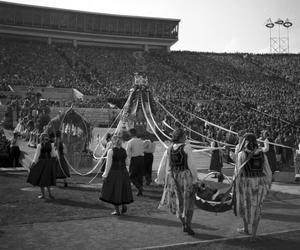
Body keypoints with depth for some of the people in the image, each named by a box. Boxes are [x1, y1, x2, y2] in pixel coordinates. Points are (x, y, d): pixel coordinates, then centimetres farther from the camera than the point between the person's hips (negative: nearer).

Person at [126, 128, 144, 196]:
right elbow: (143, 150, 11)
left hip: (134, 159, -5)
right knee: (140, 175, 12)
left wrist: (130, 158, 6)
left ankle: (139, 187, -15)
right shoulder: (141, 141, 6)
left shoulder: (130, 142, -10)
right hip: (141, 158, 5)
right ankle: (140, 191, 16)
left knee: (132, 176, 5)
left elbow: (128, 152, -9)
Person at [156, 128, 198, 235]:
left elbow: (163, 165, 5)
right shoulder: (186, 147, -13)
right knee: (188, 202, 9)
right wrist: (195, 178, -5)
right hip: (185, 175, -4)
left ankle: (184, 224, 26)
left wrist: (160, 178, 16)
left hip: (172, 177, 5)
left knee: (177, 201, 18)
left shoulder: (169, 149, 1)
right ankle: (188, 226, 11)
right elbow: (191, 164, -13)